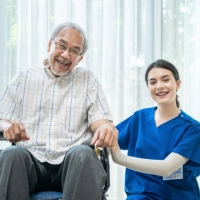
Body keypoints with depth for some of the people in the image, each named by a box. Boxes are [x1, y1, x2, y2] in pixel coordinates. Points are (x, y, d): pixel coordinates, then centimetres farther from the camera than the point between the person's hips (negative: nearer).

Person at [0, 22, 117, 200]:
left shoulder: (88, 80, 18)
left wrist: (105, 127, -18)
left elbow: (98, 119, 8)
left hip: (72, 161, 0)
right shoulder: (24, 78, 19)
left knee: (83, 154, -35)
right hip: (31, 161, 0)